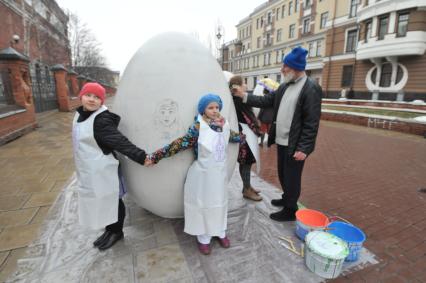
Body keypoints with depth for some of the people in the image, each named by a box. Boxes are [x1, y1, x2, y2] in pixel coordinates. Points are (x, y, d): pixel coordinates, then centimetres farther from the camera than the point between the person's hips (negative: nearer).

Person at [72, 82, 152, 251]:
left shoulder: (102, 120, -23)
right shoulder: (80, 115, 4)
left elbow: (120, 142, -28)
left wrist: (141, 157, -35)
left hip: (102, 171, -8)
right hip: (87, 172, 9)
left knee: (109, 202, 9)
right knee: (97, 202, 20)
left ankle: (116, 232, 31)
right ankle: (109, 230, 40)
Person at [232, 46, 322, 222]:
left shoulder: (311, 89, -14)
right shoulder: (285, 86, 10)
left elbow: (311, 122, -18)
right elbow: (267, 101, 10)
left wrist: (303, 148, -19)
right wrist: (244, 96, 3)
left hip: (295, 145, -7)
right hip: (281, 141, 7)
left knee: (291, 177, 6)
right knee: (283, 174, 21)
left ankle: (290, 211, 25)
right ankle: (287, 198, 43)